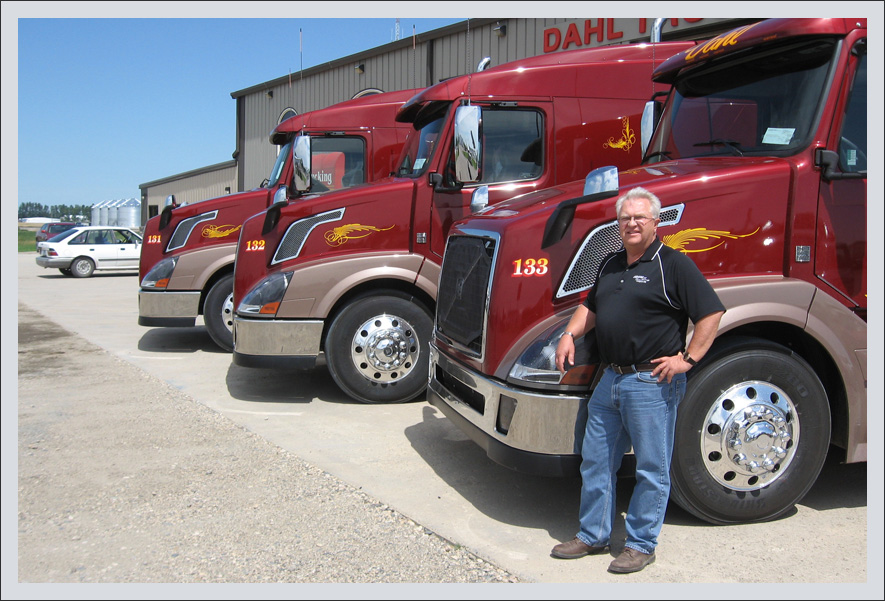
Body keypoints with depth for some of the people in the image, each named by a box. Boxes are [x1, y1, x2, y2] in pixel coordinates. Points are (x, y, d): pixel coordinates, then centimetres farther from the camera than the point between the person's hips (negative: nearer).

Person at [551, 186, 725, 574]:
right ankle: (593, 535, 29)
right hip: (610, 379, 8)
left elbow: (711, 313, -12)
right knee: (595, 461, 14)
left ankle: (641, 544, 20)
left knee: (651, 469, 5)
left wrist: (687, 359, -15)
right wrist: (570, 334, 8)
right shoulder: (610, 265, 15)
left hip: (652, 383, -7)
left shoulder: (672, 265, -8)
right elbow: (591, 307, 25)